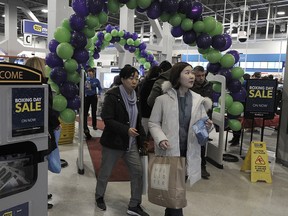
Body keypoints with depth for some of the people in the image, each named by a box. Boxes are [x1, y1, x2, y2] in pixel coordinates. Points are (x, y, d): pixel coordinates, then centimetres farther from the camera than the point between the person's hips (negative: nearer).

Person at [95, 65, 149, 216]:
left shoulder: (135, 97, 7)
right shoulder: (112, 96, -15)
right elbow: (107, 119, -20)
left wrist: (142, 139, 9)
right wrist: (126, 130, -27)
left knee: (138, 171, 1)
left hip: (131, 143, 6)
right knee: (105, 172, 12)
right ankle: (99, 196, 39)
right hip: (113, 141, -5)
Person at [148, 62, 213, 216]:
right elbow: (153, 123, -2)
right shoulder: (163, 99, -6)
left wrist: (207, 126, -16)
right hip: (169, 150, -4)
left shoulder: (198, 100, 3)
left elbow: (203, 122, 8)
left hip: (189, 151, 4)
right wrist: (161, 139, -19)